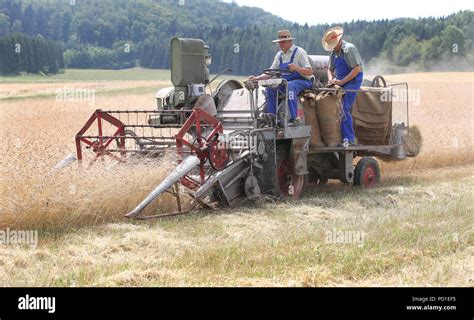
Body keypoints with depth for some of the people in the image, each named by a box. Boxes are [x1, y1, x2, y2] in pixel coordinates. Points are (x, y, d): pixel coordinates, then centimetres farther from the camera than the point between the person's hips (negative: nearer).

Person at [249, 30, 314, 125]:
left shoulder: (299, 52, -7)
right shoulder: (279, 55, 13)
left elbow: (310, 72, -13)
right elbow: (271, 73, 15)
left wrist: (296, 68, -31)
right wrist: (258, 78, -1)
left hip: (301, 81, -7)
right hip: (285, 82, 7)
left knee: (290, 86, -37)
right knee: (269, 88, -15)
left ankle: (293, 118, -39)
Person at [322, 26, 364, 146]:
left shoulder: (349, 49, -13)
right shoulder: (333, 52, 14)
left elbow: (357, 69, -19)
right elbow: (330, 69, 26)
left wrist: (342, 81, -19)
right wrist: (331, 79, 3)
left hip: (352, 81, -9)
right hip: (341, 82, 9)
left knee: (344, 108, -17)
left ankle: (349, 139, -17)